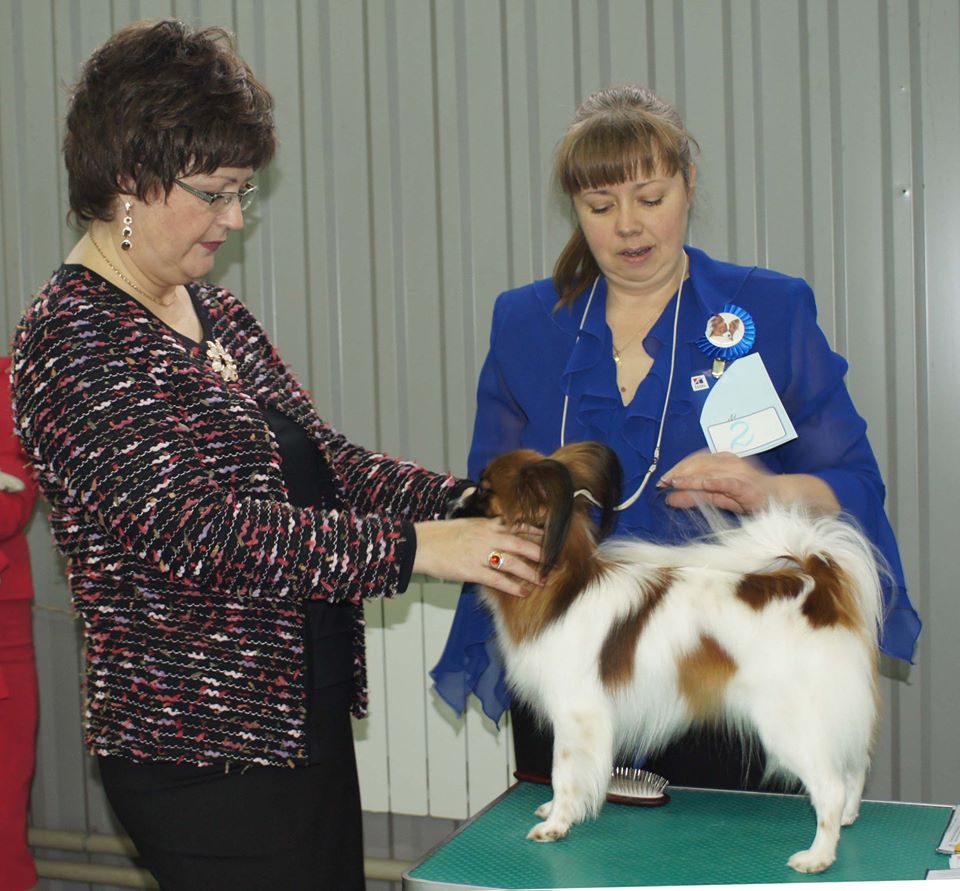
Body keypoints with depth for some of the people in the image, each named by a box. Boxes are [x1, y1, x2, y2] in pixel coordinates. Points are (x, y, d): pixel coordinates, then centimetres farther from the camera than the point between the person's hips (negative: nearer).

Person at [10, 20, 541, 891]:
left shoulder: (216, 313, 11)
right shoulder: (71, 341, -16)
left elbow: (324, 457, 9)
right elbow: (193, 530, -25)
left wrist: (463, 503, -7)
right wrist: (411, 546, -28)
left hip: (308, 717, 8)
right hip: (200, 753, -8)